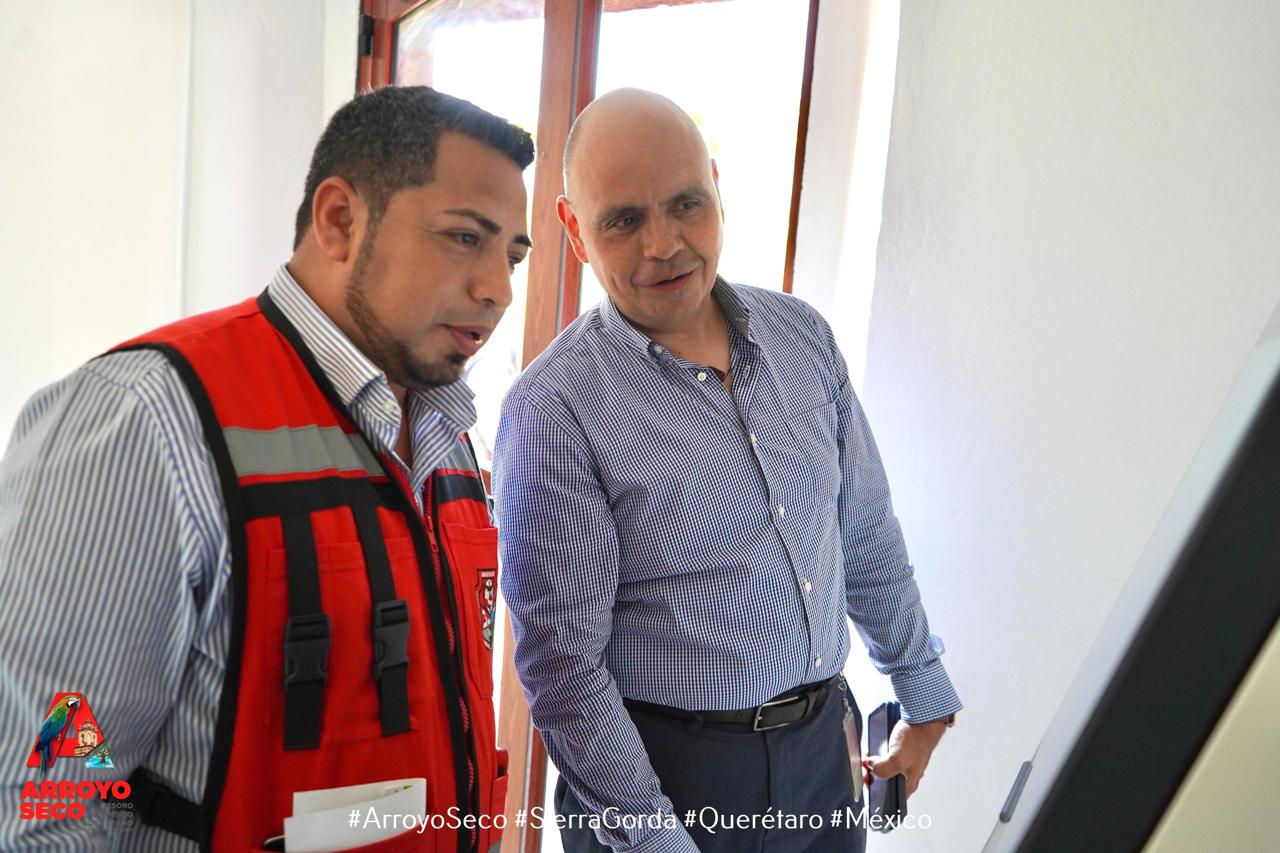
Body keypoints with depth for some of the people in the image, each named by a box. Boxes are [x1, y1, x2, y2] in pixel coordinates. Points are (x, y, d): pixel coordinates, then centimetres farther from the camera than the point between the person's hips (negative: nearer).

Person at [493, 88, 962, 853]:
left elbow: (867, 536, 8)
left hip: (822, 743, 6)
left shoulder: (803, 334, -1)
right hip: (666, 769, -5)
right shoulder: (553, 410, -18)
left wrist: (923, 689, 14)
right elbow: (564, 663, -16)